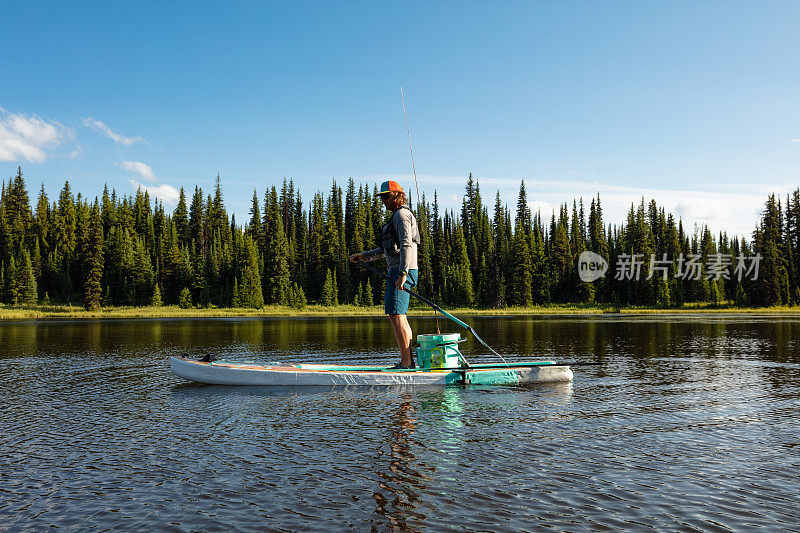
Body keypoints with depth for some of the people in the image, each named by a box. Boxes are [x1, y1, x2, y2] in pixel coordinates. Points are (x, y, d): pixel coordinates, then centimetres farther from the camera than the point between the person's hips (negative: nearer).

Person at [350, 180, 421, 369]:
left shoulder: (401, 214, -7)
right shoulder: (397, 216, 26)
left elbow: (406, 245, -20)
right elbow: (385, 250, 29)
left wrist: (403, 273, -28)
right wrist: (362, 256, 23)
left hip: (401, 271, -11)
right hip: (398, 271, 11)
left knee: (396, 315, -13)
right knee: (400, 317, 12)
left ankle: (406, 362, -13)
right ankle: (408, 361, 17)